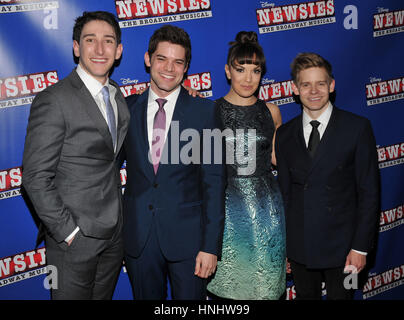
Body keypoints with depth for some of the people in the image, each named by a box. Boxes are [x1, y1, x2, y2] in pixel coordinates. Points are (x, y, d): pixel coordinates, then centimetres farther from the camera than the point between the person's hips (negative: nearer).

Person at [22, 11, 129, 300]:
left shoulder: (118, 97, 8)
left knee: (104, 295, 20)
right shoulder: (53, 100, -16)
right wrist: (68, 231, -17)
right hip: (74, 239, -6)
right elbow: (36, 177, -17)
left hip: (115, 233, 7)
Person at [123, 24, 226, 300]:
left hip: (187, 235, -2)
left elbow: (214, 181, -6)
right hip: (137, 236, 2)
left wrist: (211, 245, -10)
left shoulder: (205, 111, -4)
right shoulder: (128, 108, 4)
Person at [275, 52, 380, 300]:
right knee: (305, 295, 16)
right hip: (299, 246, 3)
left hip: (341, 246, -3)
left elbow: (369, 192, -7)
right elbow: (285, 191, 7)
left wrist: (360, 247, -10)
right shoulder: (285, 134, 4)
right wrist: (285, 245, 5)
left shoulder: (357, 128, -6)